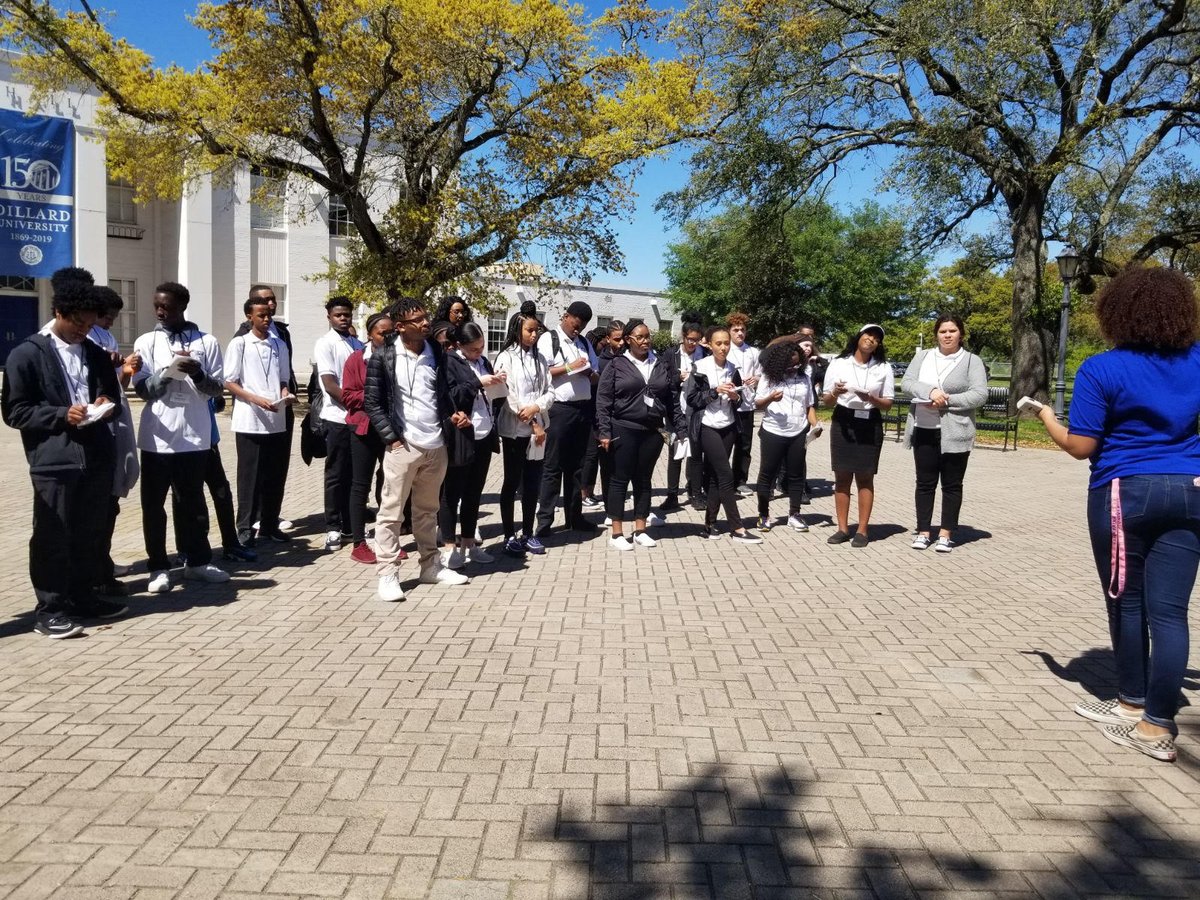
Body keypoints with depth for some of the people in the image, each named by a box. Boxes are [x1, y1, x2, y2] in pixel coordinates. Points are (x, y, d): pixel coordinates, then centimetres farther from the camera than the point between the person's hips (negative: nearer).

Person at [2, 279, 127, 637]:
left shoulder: (97, 354, 15)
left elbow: (114, 396, 23)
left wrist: (107, 405, -1)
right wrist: (62, 414, -17)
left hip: (97, 457, 5)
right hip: (54, 460, -5)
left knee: (90, 534, 12)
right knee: (52, 537, 0)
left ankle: (83, 597, 25)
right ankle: (49, 609, 9)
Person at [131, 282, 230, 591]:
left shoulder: (206, 342, 3)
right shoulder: (146, 342, 4)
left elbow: (218, 389, 2)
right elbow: (143, 389, -2)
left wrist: (196, 373, -17)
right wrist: (168, 371, -18)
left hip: (194, 436, 0)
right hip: (157, 436, 0)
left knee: (193, 501, 11)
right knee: (153, 504, 5)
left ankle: (197, 561, 24)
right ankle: (159, 567, 16)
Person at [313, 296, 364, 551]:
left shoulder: (357, 344, 13)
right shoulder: (325, 344, -4)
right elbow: (329, 384, -12)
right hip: (337, 418, -5)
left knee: (354, 474, 10)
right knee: (336, 475, 0)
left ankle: (350, 524, 20)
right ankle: (333, 528, 8)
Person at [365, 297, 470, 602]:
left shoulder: (436, 351, 6)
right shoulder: (383, 356, -7)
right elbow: (372, 401, -5)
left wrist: (450, 417, 0)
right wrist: (391, 438, -10)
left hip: (436, 445, 5)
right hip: (402, 446, -4)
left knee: (427, 510, 16)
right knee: (391, 512, 1)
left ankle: (431, 567, 26)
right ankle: (388, 575, 8)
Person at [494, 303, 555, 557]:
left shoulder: (540, 359, 11)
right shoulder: (506, 357, -4)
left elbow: (550, 392, 6)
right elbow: (507, 395, -11)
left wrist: (536, 408, -15)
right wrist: (532, 424, -11)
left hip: (537, 428, 5)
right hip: (514, 429, -5)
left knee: (533, 482, 8)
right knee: (512, 482, 2)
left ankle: (528, 534, 18)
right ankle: (509, 536, 8)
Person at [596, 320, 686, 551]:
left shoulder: (663, 366, 8)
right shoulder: (616, 365, -1)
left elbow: (674, 401, 9)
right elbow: (603, 401, -4)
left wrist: (681, 430, 5)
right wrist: (604, 432, -10)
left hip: (652, 432, 3)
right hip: (623, 430, -3)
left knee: (644, 480, 10)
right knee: (620, 479, 1)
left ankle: (640, 531, 19)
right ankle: (617, 533, 8)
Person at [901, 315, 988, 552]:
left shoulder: (972, 361, 1)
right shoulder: (922, 356, 11)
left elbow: (980, 395, -8)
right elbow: (906, 383, -1)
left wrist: (947, 400, -17)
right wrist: (930, 391, -19)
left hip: (955, 433, -3)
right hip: (924, 430, 3)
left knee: (952, 484, 5)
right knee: (925, 483, 8)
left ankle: (946, 533, 12)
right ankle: (923, 531, 15)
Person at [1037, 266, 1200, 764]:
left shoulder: (1101, 369, -10)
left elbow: (1081, 447, -10)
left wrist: (1047, 418, 6)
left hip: (1125, 493, -4)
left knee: (1127, 602, 12)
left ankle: (1134, 703, 27)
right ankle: (1158, 723, 5)